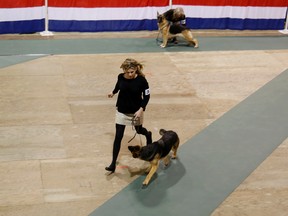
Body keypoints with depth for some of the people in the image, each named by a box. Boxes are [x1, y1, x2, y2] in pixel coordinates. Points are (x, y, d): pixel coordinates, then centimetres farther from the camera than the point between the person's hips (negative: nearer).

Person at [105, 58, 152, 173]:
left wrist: (141, 109, -22)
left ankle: (148, 134, 62)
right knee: (118, 137, 0)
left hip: (136, 112, -1)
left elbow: (146, 96, -12)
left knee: (139, 130, 23)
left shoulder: (141, 80, -22)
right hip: (121, 111, 2)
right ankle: (113, 163, 5)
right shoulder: (121, 77, -14)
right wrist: (113, 92, 29)